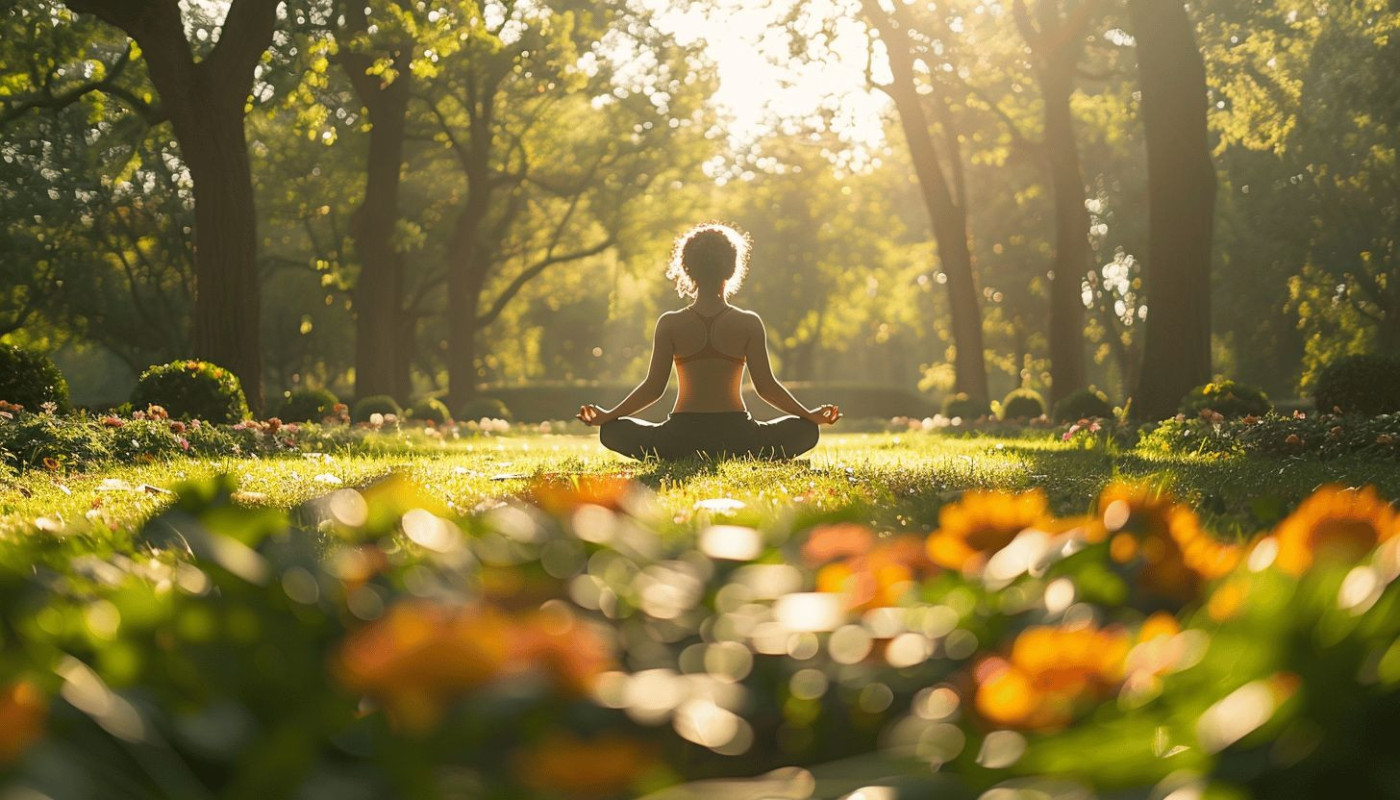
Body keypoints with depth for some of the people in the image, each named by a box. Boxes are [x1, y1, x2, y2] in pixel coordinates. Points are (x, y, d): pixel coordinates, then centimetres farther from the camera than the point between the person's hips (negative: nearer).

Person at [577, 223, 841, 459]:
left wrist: (606, 416, 12)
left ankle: (682, 459, 0)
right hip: (736, 438, 0)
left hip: (681, 437, 0)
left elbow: (653, 387, 0)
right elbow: (766, 387, 0)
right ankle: (742, 459, -2)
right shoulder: (749, 323, 1)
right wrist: (810, 415, 12)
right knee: (805, 430, 20)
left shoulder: (670, 324, 1)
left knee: (612, 431, 21)